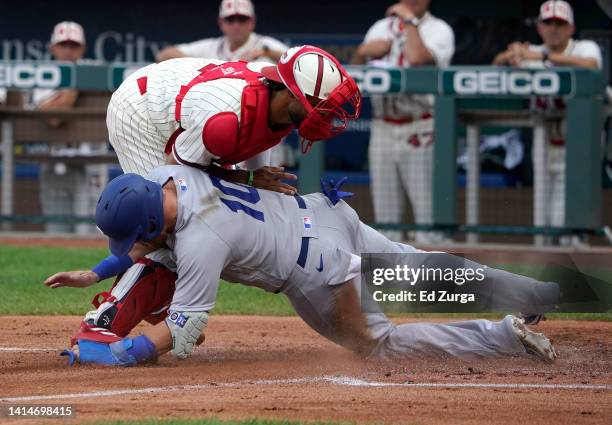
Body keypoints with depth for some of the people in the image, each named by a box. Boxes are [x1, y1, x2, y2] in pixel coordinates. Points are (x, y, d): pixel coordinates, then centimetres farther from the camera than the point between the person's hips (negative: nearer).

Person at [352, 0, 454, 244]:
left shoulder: (438, 30, 1)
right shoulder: (380, 28, 18)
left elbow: (418, 58, -19)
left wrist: (409, 20, -8)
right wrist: (362, 52, -5)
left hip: (420, 131, -5)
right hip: (382, 129, 5)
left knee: (427, 212, -9)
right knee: (384, 212, 6)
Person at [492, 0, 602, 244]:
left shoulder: (585, 48, -7)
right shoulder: (532, 53, 9)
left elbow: (589, 65, -30)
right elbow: (497, 66, -1)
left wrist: (543, 56, -41)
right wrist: (510, 55, -26)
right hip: (544, 148, 5)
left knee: (564, 221, -13)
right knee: (544, 218, 9)